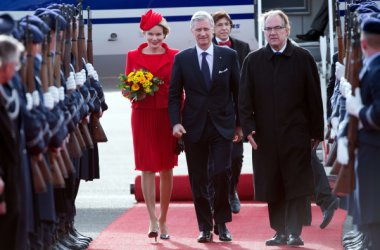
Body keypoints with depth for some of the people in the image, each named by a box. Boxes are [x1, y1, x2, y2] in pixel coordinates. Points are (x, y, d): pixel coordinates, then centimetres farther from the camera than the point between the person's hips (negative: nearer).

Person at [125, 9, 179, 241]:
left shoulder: (174, 56, 3)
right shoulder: (133, 56, 5)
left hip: (168, 116, 0)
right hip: (143, 115, 0)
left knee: (167, 168, 4)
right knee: (147, 168, -4)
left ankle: (163, 220, 13)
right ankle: (153, 219, -5)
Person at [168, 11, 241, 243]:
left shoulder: (229, 56, 4)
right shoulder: (182, 59, 4)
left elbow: (238, 91, 8)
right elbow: (174, 95, 5)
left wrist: (240, 123, 7)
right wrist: (176, 122, -9)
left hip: (222, 126, -1)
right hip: (194, 127, 1)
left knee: (222, 174, -9)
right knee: (198, 180, 3)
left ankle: (222, 223, 7)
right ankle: (205, 227, 12)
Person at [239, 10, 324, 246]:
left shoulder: (303, 58, 1)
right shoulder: (253, 60, 7)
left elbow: (314, 98, 2)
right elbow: (244, 99, 5)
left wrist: (317, 132, 1)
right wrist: (248, 127, -6)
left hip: (296, 134, -2)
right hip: (265, 136, 2)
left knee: (297, 184, -4)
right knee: (273, 187, 6)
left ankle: (294, 232, -1)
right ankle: (280, 232, 14)